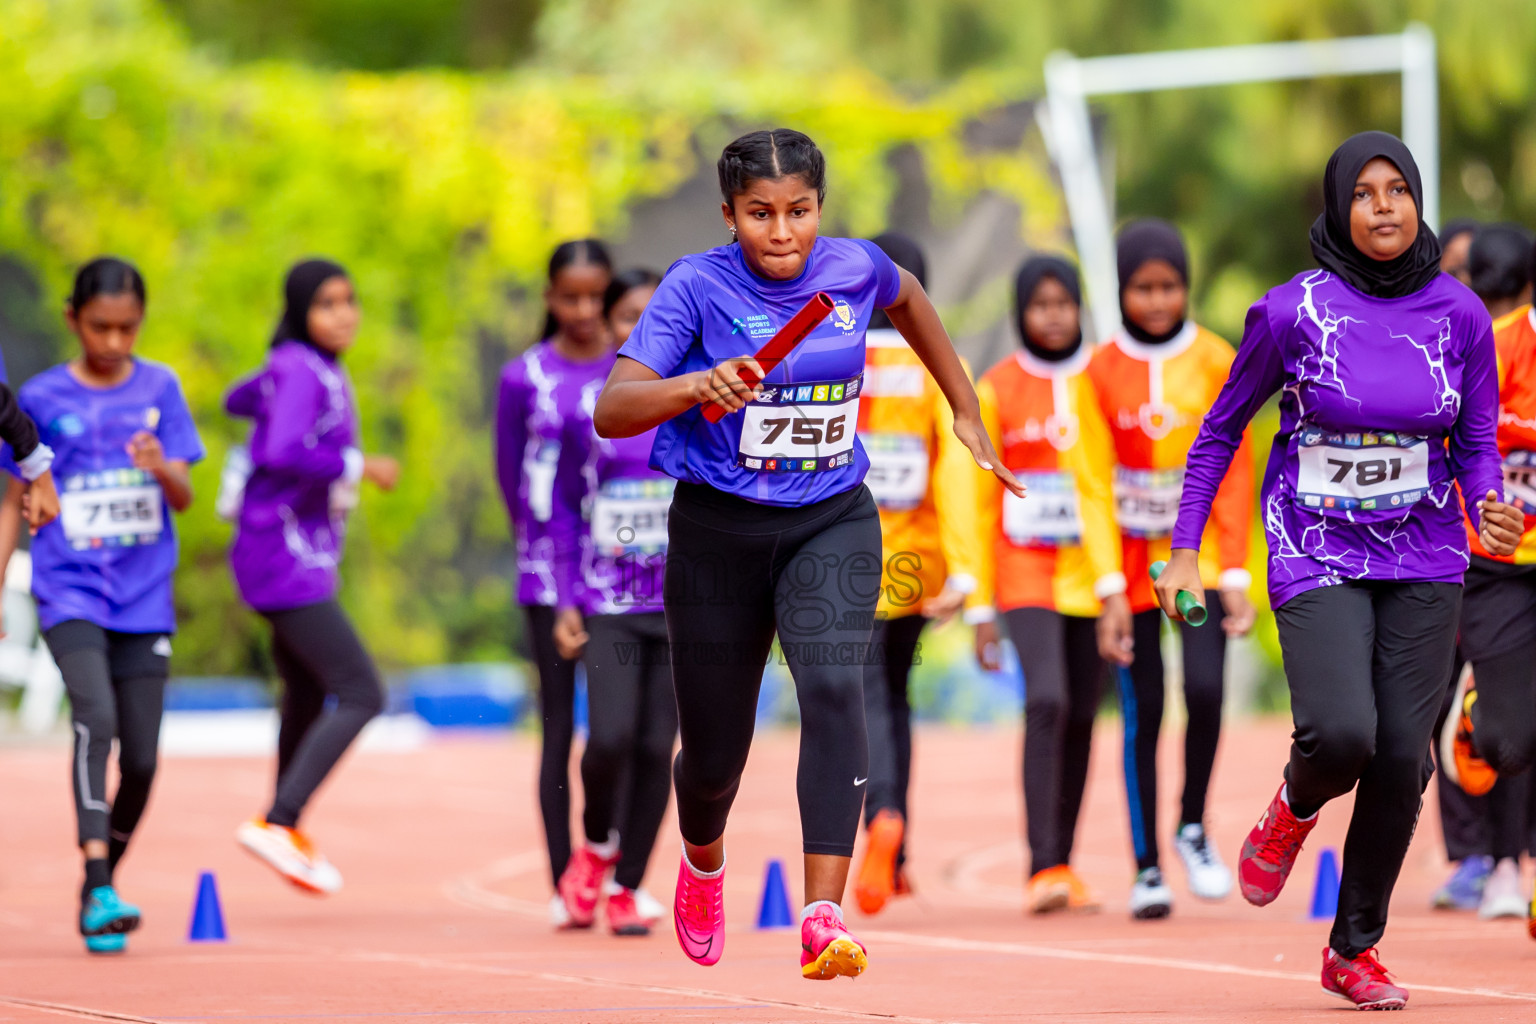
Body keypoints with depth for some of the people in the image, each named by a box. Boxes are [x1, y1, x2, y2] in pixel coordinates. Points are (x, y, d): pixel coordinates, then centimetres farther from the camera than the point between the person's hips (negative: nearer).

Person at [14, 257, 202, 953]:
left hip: (144, 600, 3)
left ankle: (102, 883, 22)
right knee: (96, 720, -24)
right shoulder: (42, 399, 1)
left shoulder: (159, 388, 5)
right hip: (70, 593, -2)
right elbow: (19, 500, 8)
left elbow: (184, 498, 2)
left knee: (141, 757, 1)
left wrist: (161, 468, -21)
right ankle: (99, 890, -28)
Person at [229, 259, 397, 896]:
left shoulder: (316, 369, 12)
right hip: (286, 561, -10)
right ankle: (275, 824, -21)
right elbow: (283, 453, -31)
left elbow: (238, 400, 29)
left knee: (309, 695, 24)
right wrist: (358, 465, -22)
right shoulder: (301, 373, -16)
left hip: (306, 561, 10)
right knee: (361, 695, -17)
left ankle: (287, 827, 40)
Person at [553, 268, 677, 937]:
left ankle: (627, 886, 12)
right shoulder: (585, 410, 3)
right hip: (608, 603, -1)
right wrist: (566, 604, 1)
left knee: (656, 747, -1)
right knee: (610, 737, -17)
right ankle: (596, 846, 12)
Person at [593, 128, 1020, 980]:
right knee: (715, 749, 8)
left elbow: (908, 300, 23)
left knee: (832, 688, -26)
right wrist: (696, 385, -40)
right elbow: (611, 411, -22)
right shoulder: (697, 286, -14)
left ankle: (823, 919, -32)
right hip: (719, 530, -1)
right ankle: (702, 862, 46)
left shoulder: (855, 269, -4)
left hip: (832, 524, 1)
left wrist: (966, 411, 24)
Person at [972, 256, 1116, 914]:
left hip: (1093, 571, 3)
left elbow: (1117, 485, 7)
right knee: (1046, 701, -20)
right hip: (1025, 571, -3)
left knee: (1080, 717, 5)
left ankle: (1062, 863, 19)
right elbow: (979, 503, 4)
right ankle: (1043, 868, -22)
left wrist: (1117, 582, -2)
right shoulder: (996, 391, 1)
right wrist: (980, 607, 2)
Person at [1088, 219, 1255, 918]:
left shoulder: (1215, 361, 0)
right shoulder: (1102, 370, -1)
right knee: (1142, 714, 1)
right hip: (1132, 565, 0)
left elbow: (1234, 472, 0)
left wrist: (1235, 574, -6)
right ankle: (1147, 868, 10)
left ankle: (1193, 827, 5)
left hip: (1201, 558, 0)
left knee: (1205, 689, -18)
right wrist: (1109, 591, -7)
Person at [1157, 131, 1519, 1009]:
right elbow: (1222, 430, 3)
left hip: (1424, 563, 3)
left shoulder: (1460, 313, -1)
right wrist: (1185, 550, 0)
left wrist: (1490, 512, -15)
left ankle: (1355, 951, 16)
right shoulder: (1291, 311, -9)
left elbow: (1476, 445, 7)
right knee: (1342, 736, -23)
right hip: (1318, 561, -3)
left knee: (1403, 760, -2)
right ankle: (1296, 809, 15)